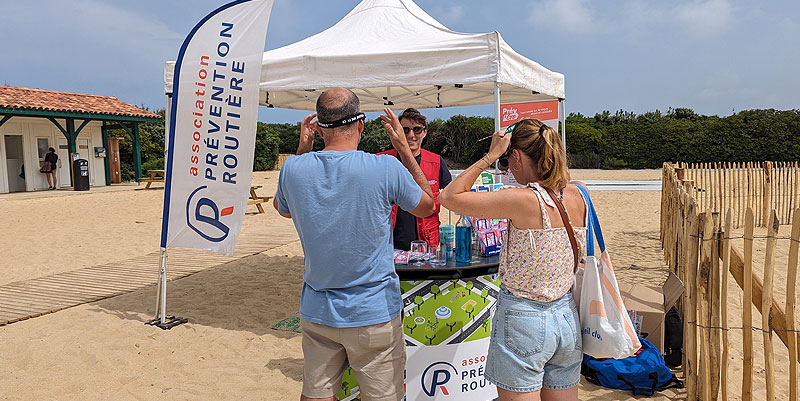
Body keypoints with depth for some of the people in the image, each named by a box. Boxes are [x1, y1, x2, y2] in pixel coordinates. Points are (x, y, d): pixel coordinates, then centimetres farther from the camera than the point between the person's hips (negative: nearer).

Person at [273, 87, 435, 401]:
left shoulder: (294, 168, -8)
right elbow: (426, 206, 4)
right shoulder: (386, 169, -17)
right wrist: (403, 147, 6)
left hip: (316, 313, 4)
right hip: (374, 314, -3)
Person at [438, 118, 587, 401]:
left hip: (522, 319, -7)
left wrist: (490, 156, -11)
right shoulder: (576, 196, -3)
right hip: (567, 318, 7)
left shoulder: (522, 200, -22)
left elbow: (448, 197, -15)